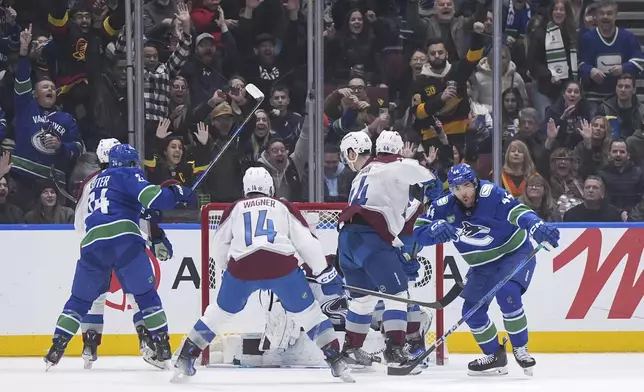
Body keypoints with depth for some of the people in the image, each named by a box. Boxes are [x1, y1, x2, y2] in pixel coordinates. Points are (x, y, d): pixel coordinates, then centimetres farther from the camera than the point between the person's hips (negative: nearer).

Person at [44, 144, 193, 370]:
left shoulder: (97, 182, 32)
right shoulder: (128, 175, 10)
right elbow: (151, 196, -7)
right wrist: (177, 193, 7)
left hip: (92, 243, 5)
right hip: (124, 240, -5)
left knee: (80, 299, 15)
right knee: (146, 294, 7)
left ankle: (57, 347, 5)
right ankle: (163, 348, 3)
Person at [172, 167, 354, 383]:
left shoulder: (235, 209, 23)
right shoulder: (284, 207, 21)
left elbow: (220, 246, 27)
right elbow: (306, 241, 14)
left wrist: (228, 269, 45)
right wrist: (326, 274, 15)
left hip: (242, 268, 1)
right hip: (282, 266, -1)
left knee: (219, 313, 20)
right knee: (308, 313, 14)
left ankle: (184, 362, 18)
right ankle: (336, 362, 8)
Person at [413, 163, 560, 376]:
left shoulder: (491, 194, -26)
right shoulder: (445, 207, -12)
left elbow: (517, 212, -34)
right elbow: (419, 231, -10)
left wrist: (536, 227, -54)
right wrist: (435, 229, -34)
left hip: (515, 253, -6)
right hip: (482, 264, 6)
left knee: (507, 294, -29)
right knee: (472, 310, 0)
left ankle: (520, 348, -12)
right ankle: (494, 356, 21)